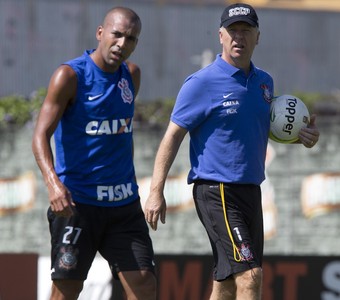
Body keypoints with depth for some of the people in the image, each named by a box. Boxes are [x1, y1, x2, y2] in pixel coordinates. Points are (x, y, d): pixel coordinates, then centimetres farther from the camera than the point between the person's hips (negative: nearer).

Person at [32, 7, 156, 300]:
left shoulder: (131, 75, 10)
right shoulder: (69, 76, -9)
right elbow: (41, 135, -16)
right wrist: (53, 182, -33)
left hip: (124, 202, 5)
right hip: (77, 201, -5)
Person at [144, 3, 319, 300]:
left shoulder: (264, 81, 12)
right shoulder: (202, 83, -8)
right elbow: (173, 135, -7)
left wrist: (301, 135, 7)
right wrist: (156, 192, -13)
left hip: (250, 191, 7)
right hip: (217, 193, -7)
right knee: (250, 275, -18)